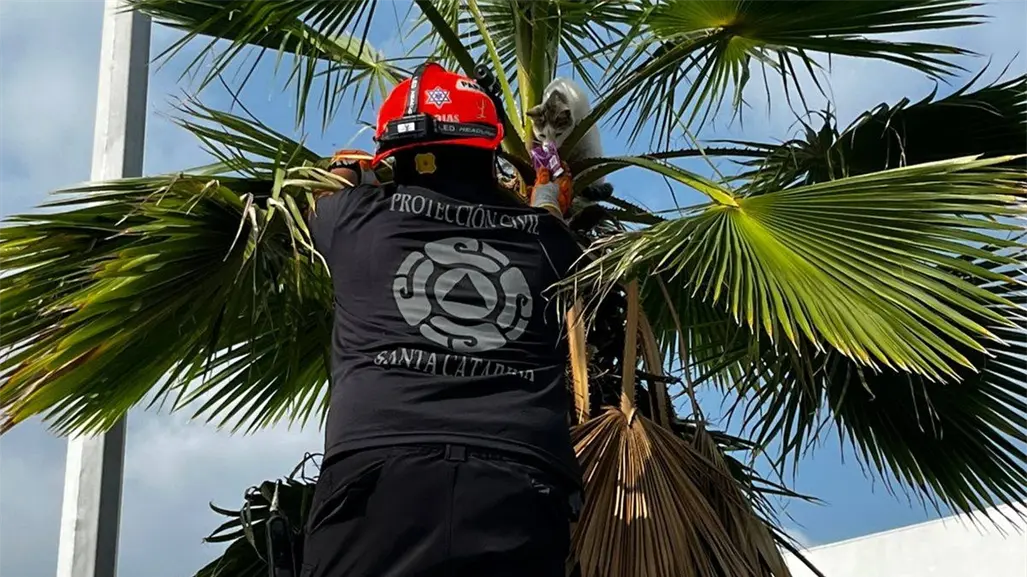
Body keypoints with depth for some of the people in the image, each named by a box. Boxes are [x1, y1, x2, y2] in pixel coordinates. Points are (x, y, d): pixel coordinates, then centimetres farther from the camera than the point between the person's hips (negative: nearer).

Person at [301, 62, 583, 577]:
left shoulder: (359, 217, 15)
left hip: (378, 473, -1)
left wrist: (350, 173, 62)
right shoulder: (542, 237, 18)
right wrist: (547, 192, 65)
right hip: (519, 486, 2)